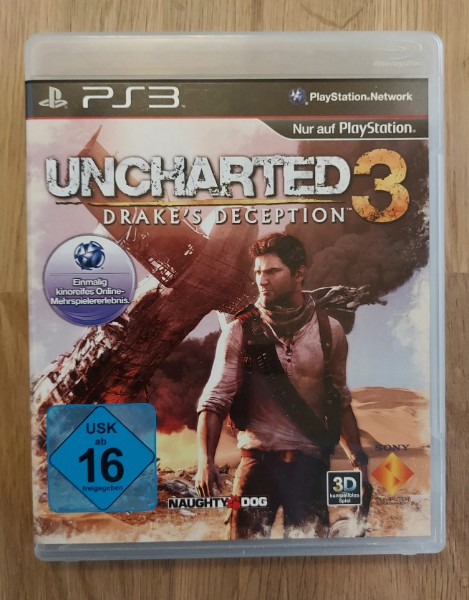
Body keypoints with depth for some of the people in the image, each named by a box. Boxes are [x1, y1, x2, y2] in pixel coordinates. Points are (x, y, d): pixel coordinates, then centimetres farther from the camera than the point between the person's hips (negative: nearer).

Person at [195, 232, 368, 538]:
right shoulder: (239, 331, -4)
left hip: (310, 462, 1)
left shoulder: (330, 331, 1)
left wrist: (358, 457, 1)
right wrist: (206, 460, -18)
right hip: (258, 460, -1)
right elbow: (215, 399, -7)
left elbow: (340, 400, 9)